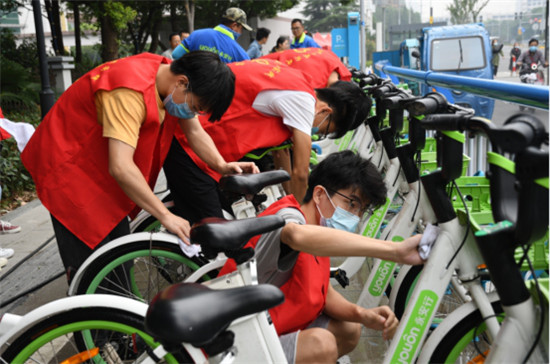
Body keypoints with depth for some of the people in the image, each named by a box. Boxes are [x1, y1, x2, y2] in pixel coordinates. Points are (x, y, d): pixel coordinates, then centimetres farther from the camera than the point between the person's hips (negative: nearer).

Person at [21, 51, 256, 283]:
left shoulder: (170, 77, -8)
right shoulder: (130, 91, -36)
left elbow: (195, 132, 1)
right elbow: (120, 167, -41)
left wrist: (222, 166, -17)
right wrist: (165, 216, -36)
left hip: (101, 165, 9)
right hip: (68, 166, -8)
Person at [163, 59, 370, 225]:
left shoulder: (293, 78, 13)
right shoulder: (301, 98, -15)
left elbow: (280, 136, 23)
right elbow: (300, 173, -10)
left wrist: (291, 197, 28)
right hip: (188, 144, -10)